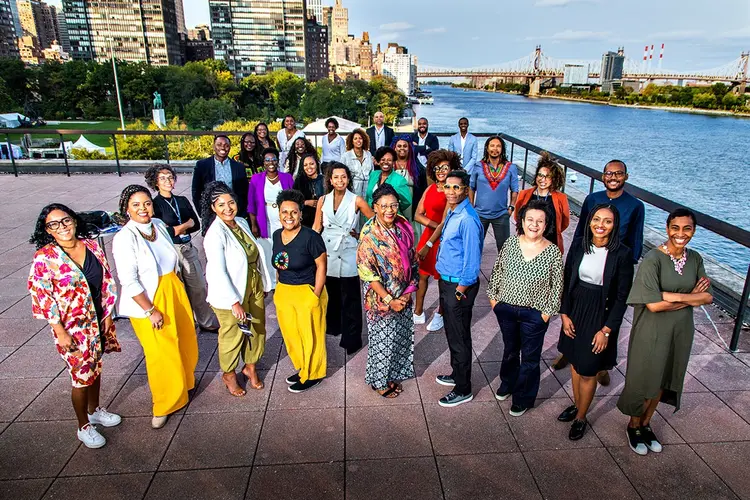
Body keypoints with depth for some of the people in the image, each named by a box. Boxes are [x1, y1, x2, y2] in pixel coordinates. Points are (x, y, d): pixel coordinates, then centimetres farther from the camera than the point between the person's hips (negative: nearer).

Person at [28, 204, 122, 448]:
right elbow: (42, 297, -15)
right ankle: (83, 427, 28)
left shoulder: (91, 245, -4)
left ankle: (94, 410, 45)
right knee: (82, 375, 6)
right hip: (71, 327, -5)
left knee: (95, 367, 21)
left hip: (97, 320, 5)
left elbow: (106, 281, 3)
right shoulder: (44, 257, -17)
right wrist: (60, 332, -15)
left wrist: (107, 315, 3)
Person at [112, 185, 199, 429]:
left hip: (174, 292, 6)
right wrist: (150, 311, -19)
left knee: (185, 342, 19)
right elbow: (129, 281, -21)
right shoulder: (124, 238, -19)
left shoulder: (159, 225, -1)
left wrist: (177, 288, 12)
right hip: (148, 301, -6)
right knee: (162, 355, 4)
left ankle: (185, 381, 47)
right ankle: (164, 405, 26)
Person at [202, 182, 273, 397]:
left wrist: (263, 283, 13)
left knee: (256, 329, 17)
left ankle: (250, 367, 42)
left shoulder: (242, 223, 0)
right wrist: (234, 302, -25)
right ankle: (229, 374, 36)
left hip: (254, 286, 7)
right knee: (233, 334, 11)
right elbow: (218, 272, -25)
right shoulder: (215, 234, -21)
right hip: (230, 292, -6)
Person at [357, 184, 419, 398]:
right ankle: (379, 381, 34)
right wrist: (389, 300, -18)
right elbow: (367, 273, -19)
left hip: (403, 297, 6)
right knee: (383, 340, 11)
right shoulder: (369, 234, -19)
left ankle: (392, 374, 41)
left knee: (401, 337, 19)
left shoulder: (403, 227, -3)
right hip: (381, 298, -5)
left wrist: (409, 290, -5)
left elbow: (412, 260, 4)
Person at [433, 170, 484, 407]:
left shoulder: (467, 219, -24)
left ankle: (463, 390, 21)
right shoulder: (452, 213, 7)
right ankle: (457, 374, 43)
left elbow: (472, 259, -23)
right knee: (452, 333, 23)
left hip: (459, 285, -9)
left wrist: (460, 292, -17)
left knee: (459, 339, 4)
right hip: (447, 281, 9)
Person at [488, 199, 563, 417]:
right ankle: (507, 383, 49)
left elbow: (557, 285, -6)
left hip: (534, 315, -2)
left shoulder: (553, 252, -13)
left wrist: (548, 312, -7)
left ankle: (523, 399, 33)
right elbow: (497, 270, 4)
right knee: (510, 350, 24)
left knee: (530, 358, 13)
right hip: (505, 308, 3)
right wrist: (493, 296, 4)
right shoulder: (510, 243, -7)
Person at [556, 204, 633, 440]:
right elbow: (566, 282, 3)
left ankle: (581, 418, 27)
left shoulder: (622, 254, -14)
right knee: (575, 363, 18)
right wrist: (565, 314, -1)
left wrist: (606, 330, -12)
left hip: (601, 317, -4)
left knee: (588, 371, 6)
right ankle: (576, 405, 41)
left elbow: (622, 296, -11)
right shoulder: (578, 246, -4)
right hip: (575, 312, 4)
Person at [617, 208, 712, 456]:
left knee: (663, 379, 19)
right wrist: (691, 298, -15)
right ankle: (634, 426, 33)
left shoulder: (695, 259, -1)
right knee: (644, 379, 10)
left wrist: (673, 296, -21)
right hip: (652, 332, -5)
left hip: (681, 332, 6)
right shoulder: (653, 259, -20)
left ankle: (646, 423, 40)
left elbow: (708, 297, -6)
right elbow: (653, 304, -24)